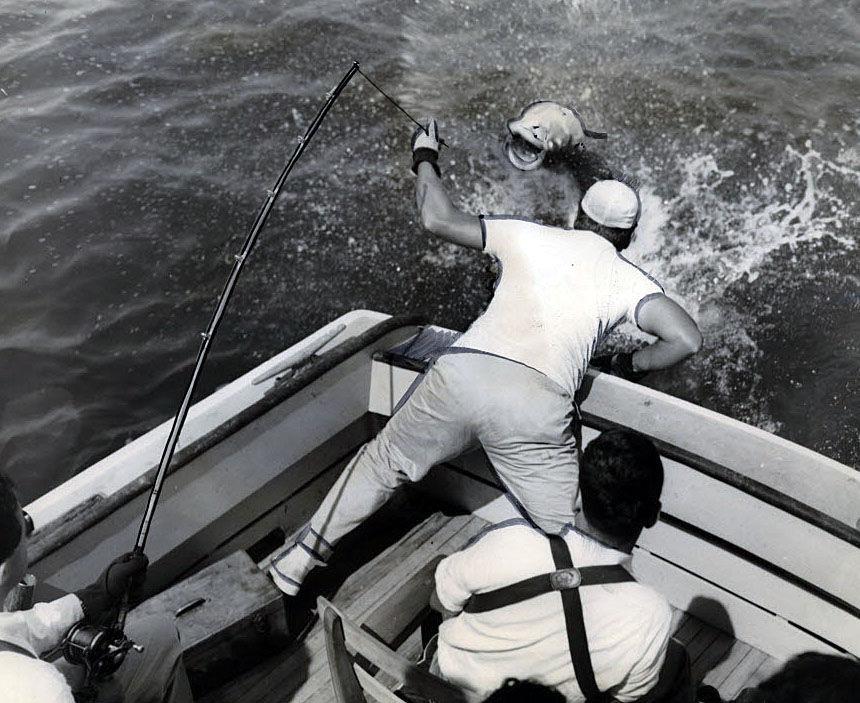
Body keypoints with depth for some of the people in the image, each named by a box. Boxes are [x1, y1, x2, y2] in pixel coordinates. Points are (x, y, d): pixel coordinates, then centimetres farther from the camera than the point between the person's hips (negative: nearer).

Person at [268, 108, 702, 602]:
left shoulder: (530, 236, 17)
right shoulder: (630, 280, 14)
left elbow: (439, 220, 14)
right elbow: (687, 339, 1)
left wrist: (425, 161, 32)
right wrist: (634, 363, 20)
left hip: (461, 375, 3)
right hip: (537, 405, -2)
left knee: (384, 463, 23)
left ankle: (298, 563, 31)